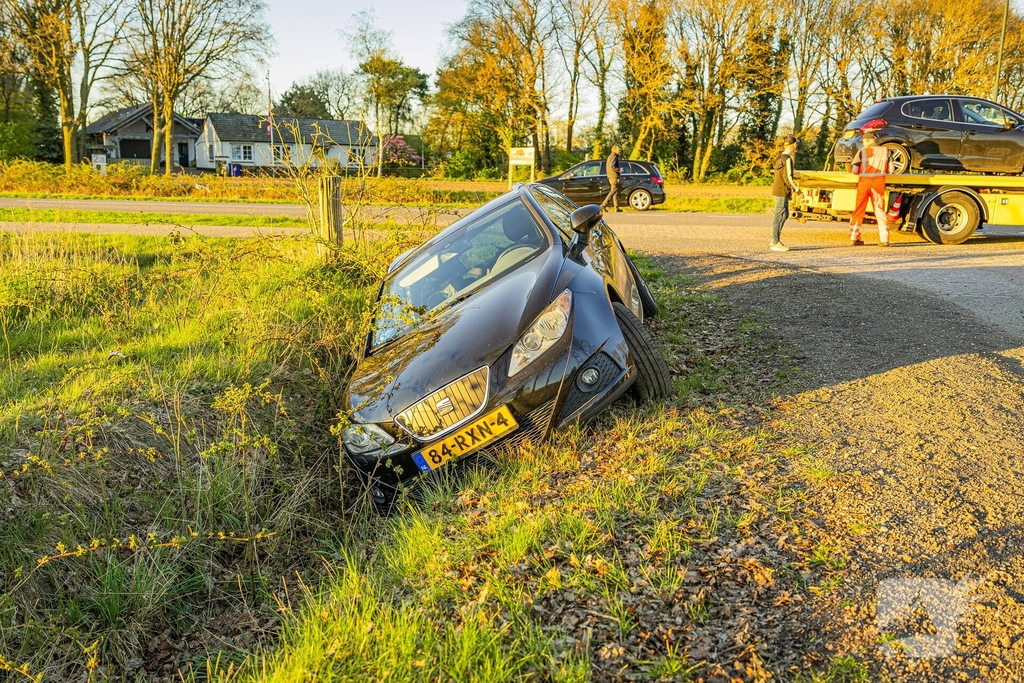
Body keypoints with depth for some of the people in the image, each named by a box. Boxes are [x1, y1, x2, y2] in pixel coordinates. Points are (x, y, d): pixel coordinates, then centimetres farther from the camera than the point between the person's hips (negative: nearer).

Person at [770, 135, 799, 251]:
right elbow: (788, 177, -19)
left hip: (778, 189, 10)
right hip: (782, 191, -10)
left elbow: (774, 171, 16)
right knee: (779, 215, -4)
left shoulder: (780, 156, 12)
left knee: (785, 214, 16)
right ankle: (776, 243, 0)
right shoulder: (787, 159, -16)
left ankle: (775, 241, 19)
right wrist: (796, 189, -11)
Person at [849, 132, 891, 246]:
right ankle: (884, 239, 3)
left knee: (859, 210, 9)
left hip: (864, 182, -2)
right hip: (879, 183, 2)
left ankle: (854, 237, 11)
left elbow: (854, 170, -7)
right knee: (880, 210, 8)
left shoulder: (862, 152, -5)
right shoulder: (885, 151, 4)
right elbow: (890, 169, 4)